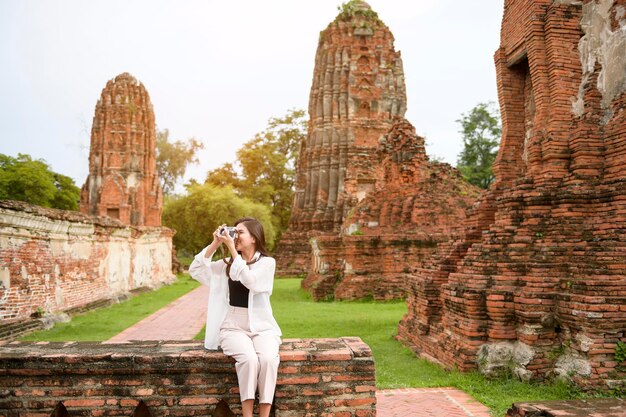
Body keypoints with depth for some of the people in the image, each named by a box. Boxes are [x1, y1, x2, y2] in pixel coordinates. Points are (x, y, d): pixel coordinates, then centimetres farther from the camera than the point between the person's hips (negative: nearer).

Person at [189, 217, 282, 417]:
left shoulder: (267, 262, 0)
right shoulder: (226, 264, 11)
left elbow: (250, 281, -19)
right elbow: (195, 270, 3)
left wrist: (232, 249, -16)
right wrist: (214, 245, -3)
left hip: (261, 327, -1)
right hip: (233, 327, 1)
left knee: (268, 358, -32)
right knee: (248, 358, -30)